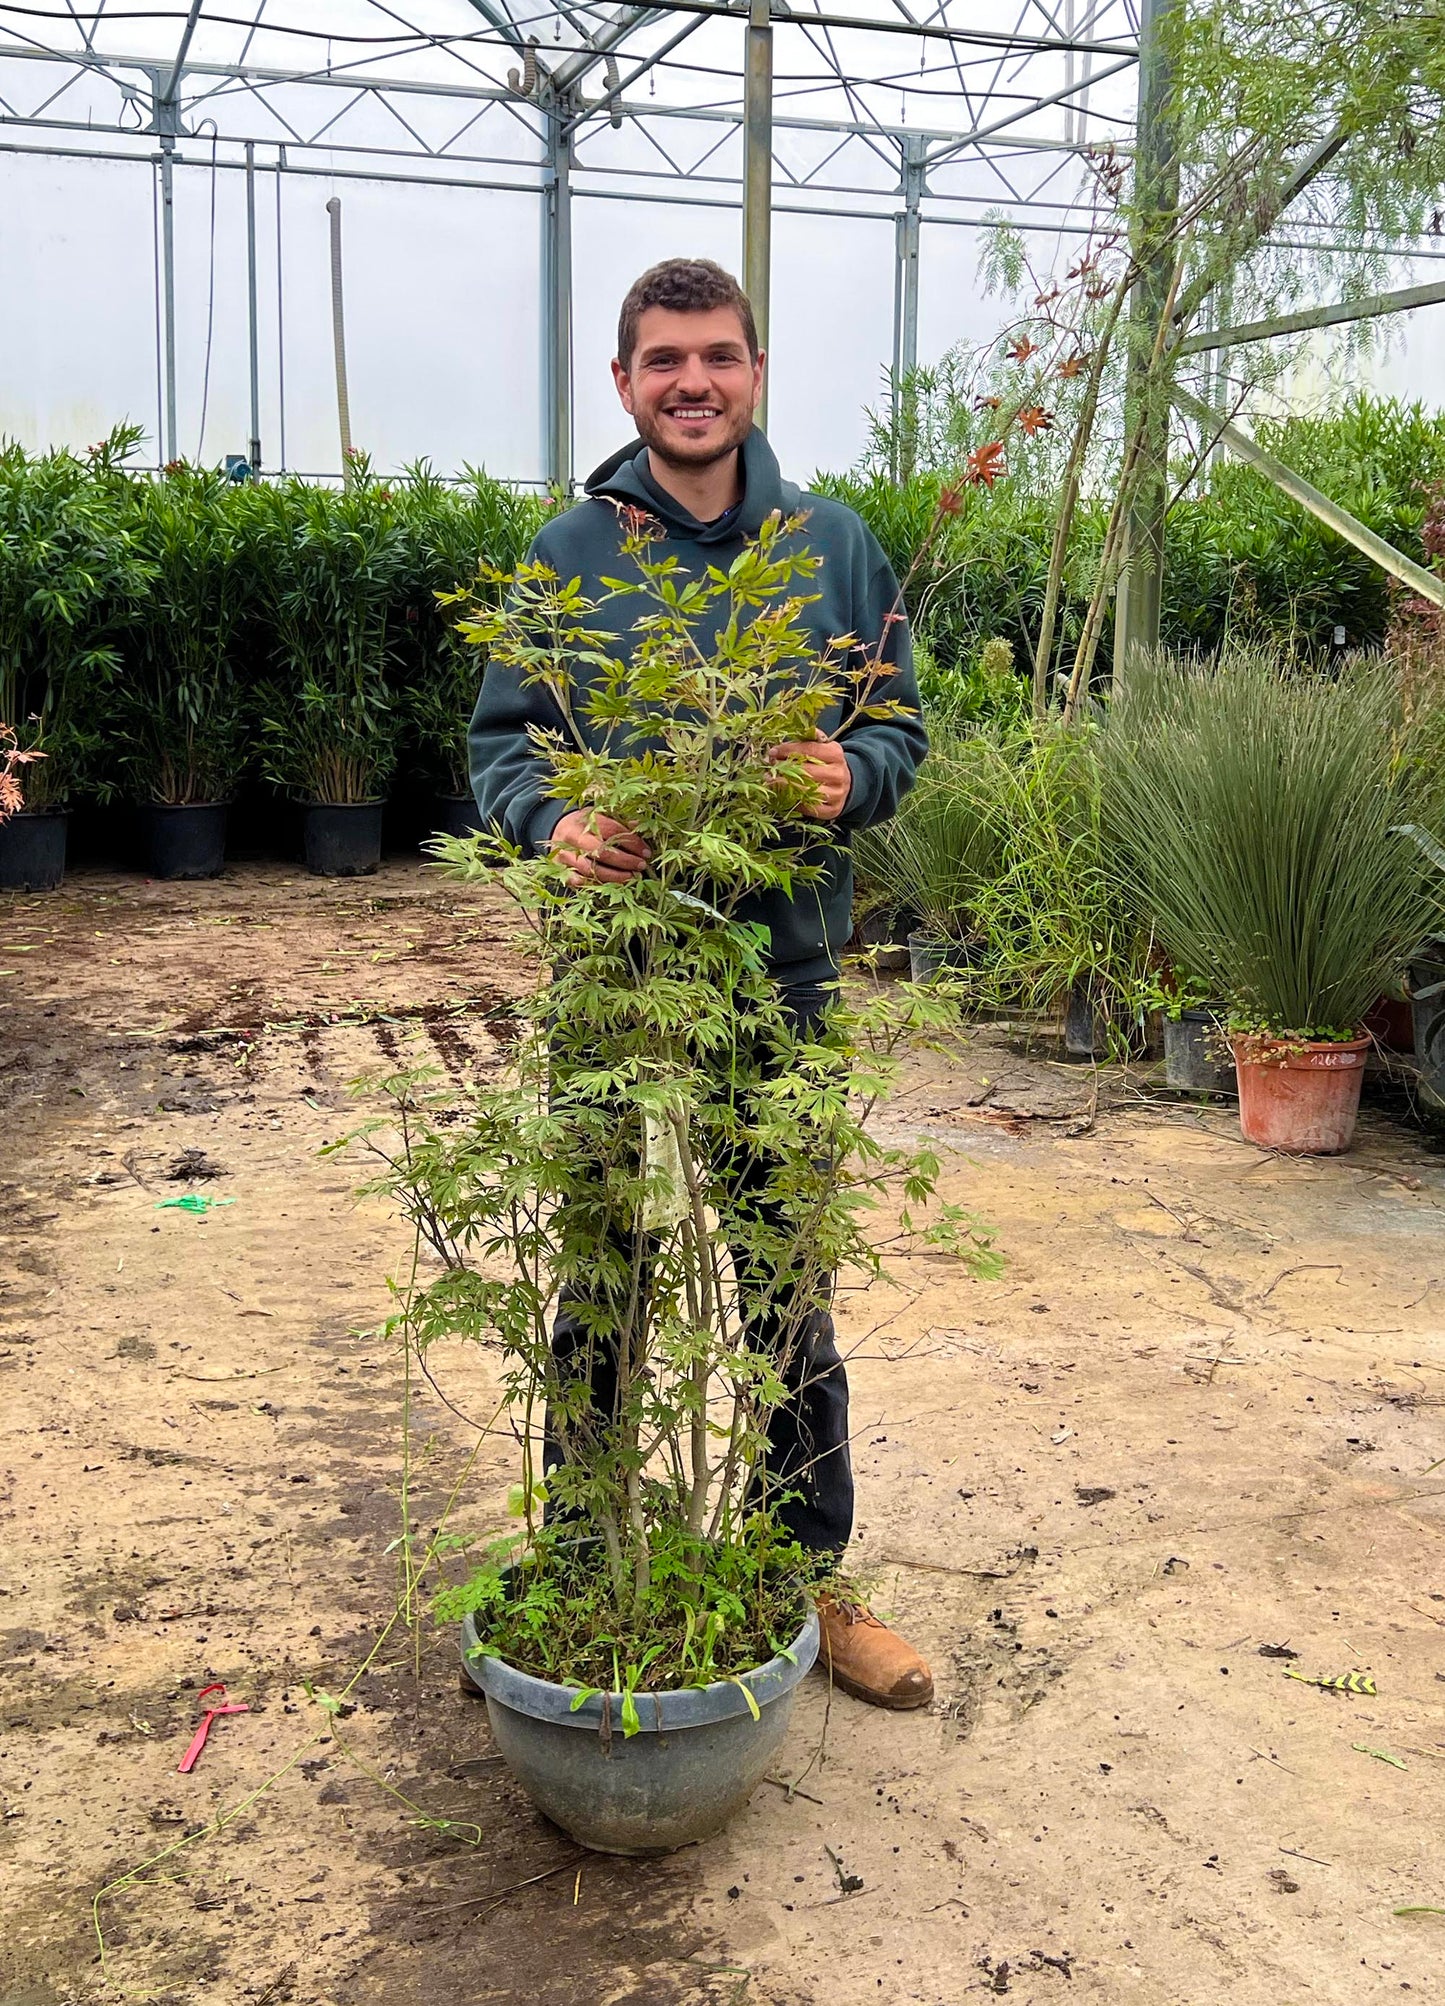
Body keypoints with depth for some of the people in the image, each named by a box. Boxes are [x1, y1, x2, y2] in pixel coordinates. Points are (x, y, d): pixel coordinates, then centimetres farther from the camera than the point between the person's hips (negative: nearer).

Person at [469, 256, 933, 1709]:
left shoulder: (835, 546, 6)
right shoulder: (568, 552, 2)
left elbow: (900, 724, 9)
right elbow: (499, 741, 2)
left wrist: (852, 775, -15)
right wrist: (553, 820, -20)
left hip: (785, 976, 1)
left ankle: (809, 1577, 27)